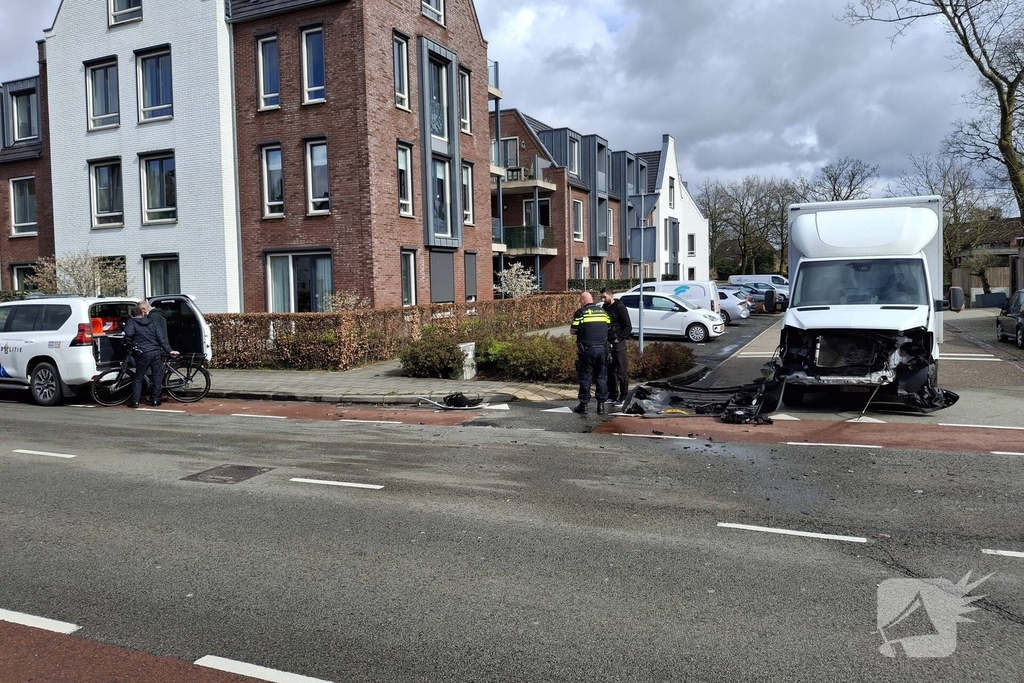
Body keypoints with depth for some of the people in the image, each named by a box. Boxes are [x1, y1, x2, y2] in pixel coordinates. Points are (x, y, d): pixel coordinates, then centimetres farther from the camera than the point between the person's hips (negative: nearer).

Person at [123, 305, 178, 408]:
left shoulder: (131, 322, 7)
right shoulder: (152, 322, 17)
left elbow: (128, 334, -14)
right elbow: (161, 337, 7)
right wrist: (169, 350, 4)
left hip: (143, 353, -3)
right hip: (156, 352, 3)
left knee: (138, 378, 7)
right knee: (157, 376, 12)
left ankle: (135, 401, 5)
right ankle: (155, 399, 12)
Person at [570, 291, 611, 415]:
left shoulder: (581, 313, -5)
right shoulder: (603, 311, 10)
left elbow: (572, 331, -3)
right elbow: (609, 327, 16)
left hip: (587, 349, -4)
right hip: (603, 348, 4)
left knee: (585, 377, 4)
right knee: (602, 377, 10)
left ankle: (583, 405, 8)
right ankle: (601, 405, 11)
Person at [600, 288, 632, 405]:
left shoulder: (620, 307, -8)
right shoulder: (604, 307, 13)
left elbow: (628, 327, -10)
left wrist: (619, 339, -14)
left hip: (618, 343, -7)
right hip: (608, 343, 7)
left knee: (622, 371, -3)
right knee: (610, 371, 9)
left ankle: (624, 396, 1)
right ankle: (612, 396, 16)